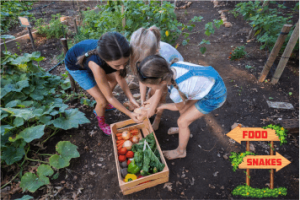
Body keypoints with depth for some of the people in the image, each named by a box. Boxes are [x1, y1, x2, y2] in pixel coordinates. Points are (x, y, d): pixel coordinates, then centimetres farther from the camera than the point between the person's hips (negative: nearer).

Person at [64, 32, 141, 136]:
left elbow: (120, 78, -14)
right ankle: (101, 122, 25)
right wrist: (130, 114, -24)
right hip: (75, 65, -5)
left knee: (114, 80, 14)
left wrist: (131, 99, -21)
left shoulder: (115, 55, -31)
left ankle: (100, 106, 37)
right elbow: (110, 97, -31)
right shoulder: (96, 65, -45)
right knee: (103, 101, -9)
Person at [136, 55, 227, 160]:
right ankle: (182, 129, 50)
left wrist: (163, 106, 10)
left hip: (215, 96, -7)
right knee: (184, 108, 20)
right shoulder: (172, 66, -17)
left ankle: (180, 151, 28)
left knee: (182, 121, 3)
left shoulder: (176, 93, -34)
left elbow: (179, 107, -6)